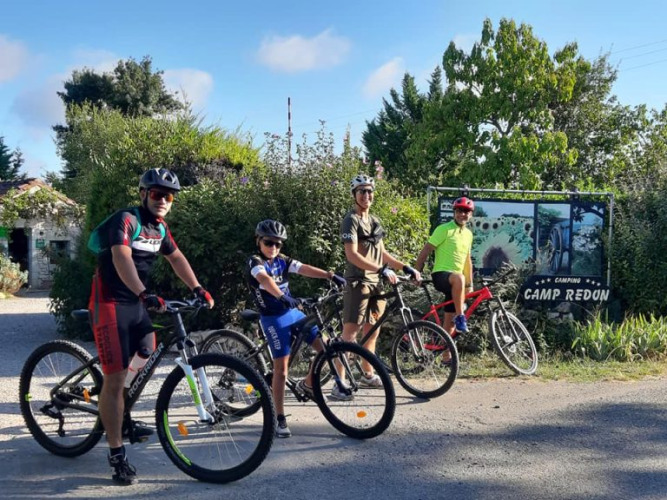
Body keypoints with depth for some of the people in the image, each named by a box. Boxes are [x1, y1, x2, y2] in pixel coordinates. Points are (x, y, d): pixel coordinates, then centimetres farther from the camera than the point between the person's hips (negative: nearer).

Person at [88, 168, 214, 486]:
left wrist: (198, 289, 8)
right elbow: (122, 259, -33)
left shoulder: (160, 228, 8)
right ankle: (116, 456, -5)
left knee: (145, 360, 18)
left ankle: (122, 421, 40)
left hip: (136, 304, 9)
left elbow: (176, 258, 19)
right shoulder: (126, 220, -18)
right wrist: (145, 294, -48)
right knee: (116, 377, -11)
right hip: (110, 303, -9)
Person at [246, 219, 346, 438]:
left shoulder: (282, 261, 10)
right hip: (273, 319, -6)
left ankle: (307, 384, 22)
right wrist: (282, 296, -49)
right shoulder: (255, 262, -10)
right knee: (281, 369, -8)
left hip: (293, 313, 7)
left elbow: (304, 269, -4)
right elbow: (265, 279, -31)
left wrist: (330, 275, -19)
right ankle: (280, 420, 1)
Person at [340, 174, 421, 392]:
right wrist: (383, 269, -28)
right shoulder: (351, 220, -10)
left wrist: (406, 268, 10)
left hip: (376, 283, 8)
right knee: (350, 333, -9)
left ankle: (368, 375, 29)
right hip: (358, 283, -8)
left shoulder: (374, 221, 16)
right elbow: (352, 255, -21)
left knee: (373, 330, 15)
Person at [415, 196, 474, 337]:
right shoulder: (444, 229, -8)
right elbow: (425, 251, -10)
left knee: (450, 322, 5)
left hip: (455, 282, 7)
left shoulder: (468, 234, 14)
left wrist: (469, 284, 22)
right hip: (440, 274, -7)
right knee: (459, 278, -41)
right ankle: (460, 317, -30)